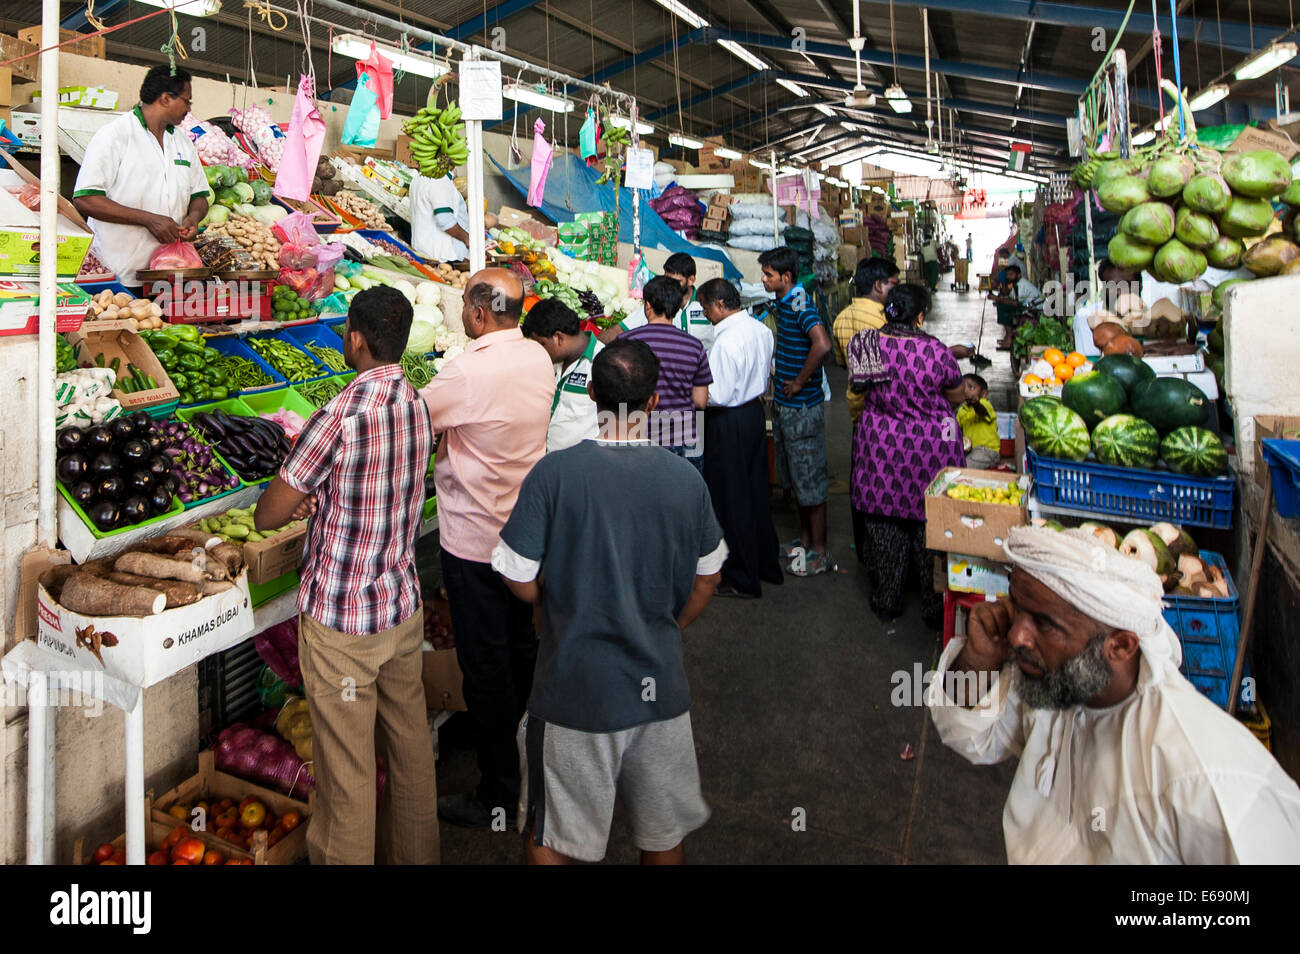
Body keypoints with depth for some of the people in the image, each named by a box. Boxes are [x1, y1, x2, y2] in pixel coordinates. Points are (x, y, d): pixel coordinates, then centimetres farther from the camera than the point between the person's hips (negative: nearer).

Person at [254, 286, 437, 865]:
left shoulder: (338, 418, -22)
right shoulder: (418, 406, 0)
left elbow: (266, 517, -13)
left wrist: (301, 503, 7)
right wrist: (321, 500, 2)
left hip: (341, 621, -7)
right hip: (404, 606, 7)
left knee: (347, 768, 7)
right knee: (409, 741, 21)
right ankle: (415, 851, 39)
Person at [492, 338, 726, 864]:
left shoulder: (554, 472, -16)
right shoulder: (687, 480, -6)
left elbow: (522, 584, -12)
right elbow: (706, 581, 6)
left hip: (573, 689, -3)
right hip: (661, 687, 3)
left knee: (550, 839, 18)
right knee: (665, 833, 23)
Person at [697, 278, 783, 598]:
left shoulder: (727, 341, -23)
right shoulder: (761, 330, 4)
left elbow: (719, 395, -24)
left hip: (729, 422, -9)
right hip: (756, 411, 9)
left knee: (730, 499, 3)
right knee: (756, 490, 19)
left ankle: (741, 580, 13)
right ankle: (766, 564, 31)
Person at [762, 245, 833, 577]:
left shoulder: (799, 303, -20)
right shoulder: (783, 302, 10)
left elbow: (822, 344, -36)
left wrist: (800, 382, -25)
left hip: (802, 408, -10)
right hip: (783, 405, 10)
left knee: (809, 478, 0)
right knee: (793, 478, 18)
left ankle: (819, 552, 11)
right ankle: (804, 539, 32)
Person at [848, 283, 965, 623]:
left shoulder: (864, 344, -7)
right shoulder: (936, 351, -17)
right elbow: (958, 396, -1)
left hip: (879, 446, 3)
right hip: (930, 449, -3)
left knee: (884, 521, 15)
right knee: (930, 523, 11)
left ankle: (886, 601, 26)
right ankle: (934, 604, 23)